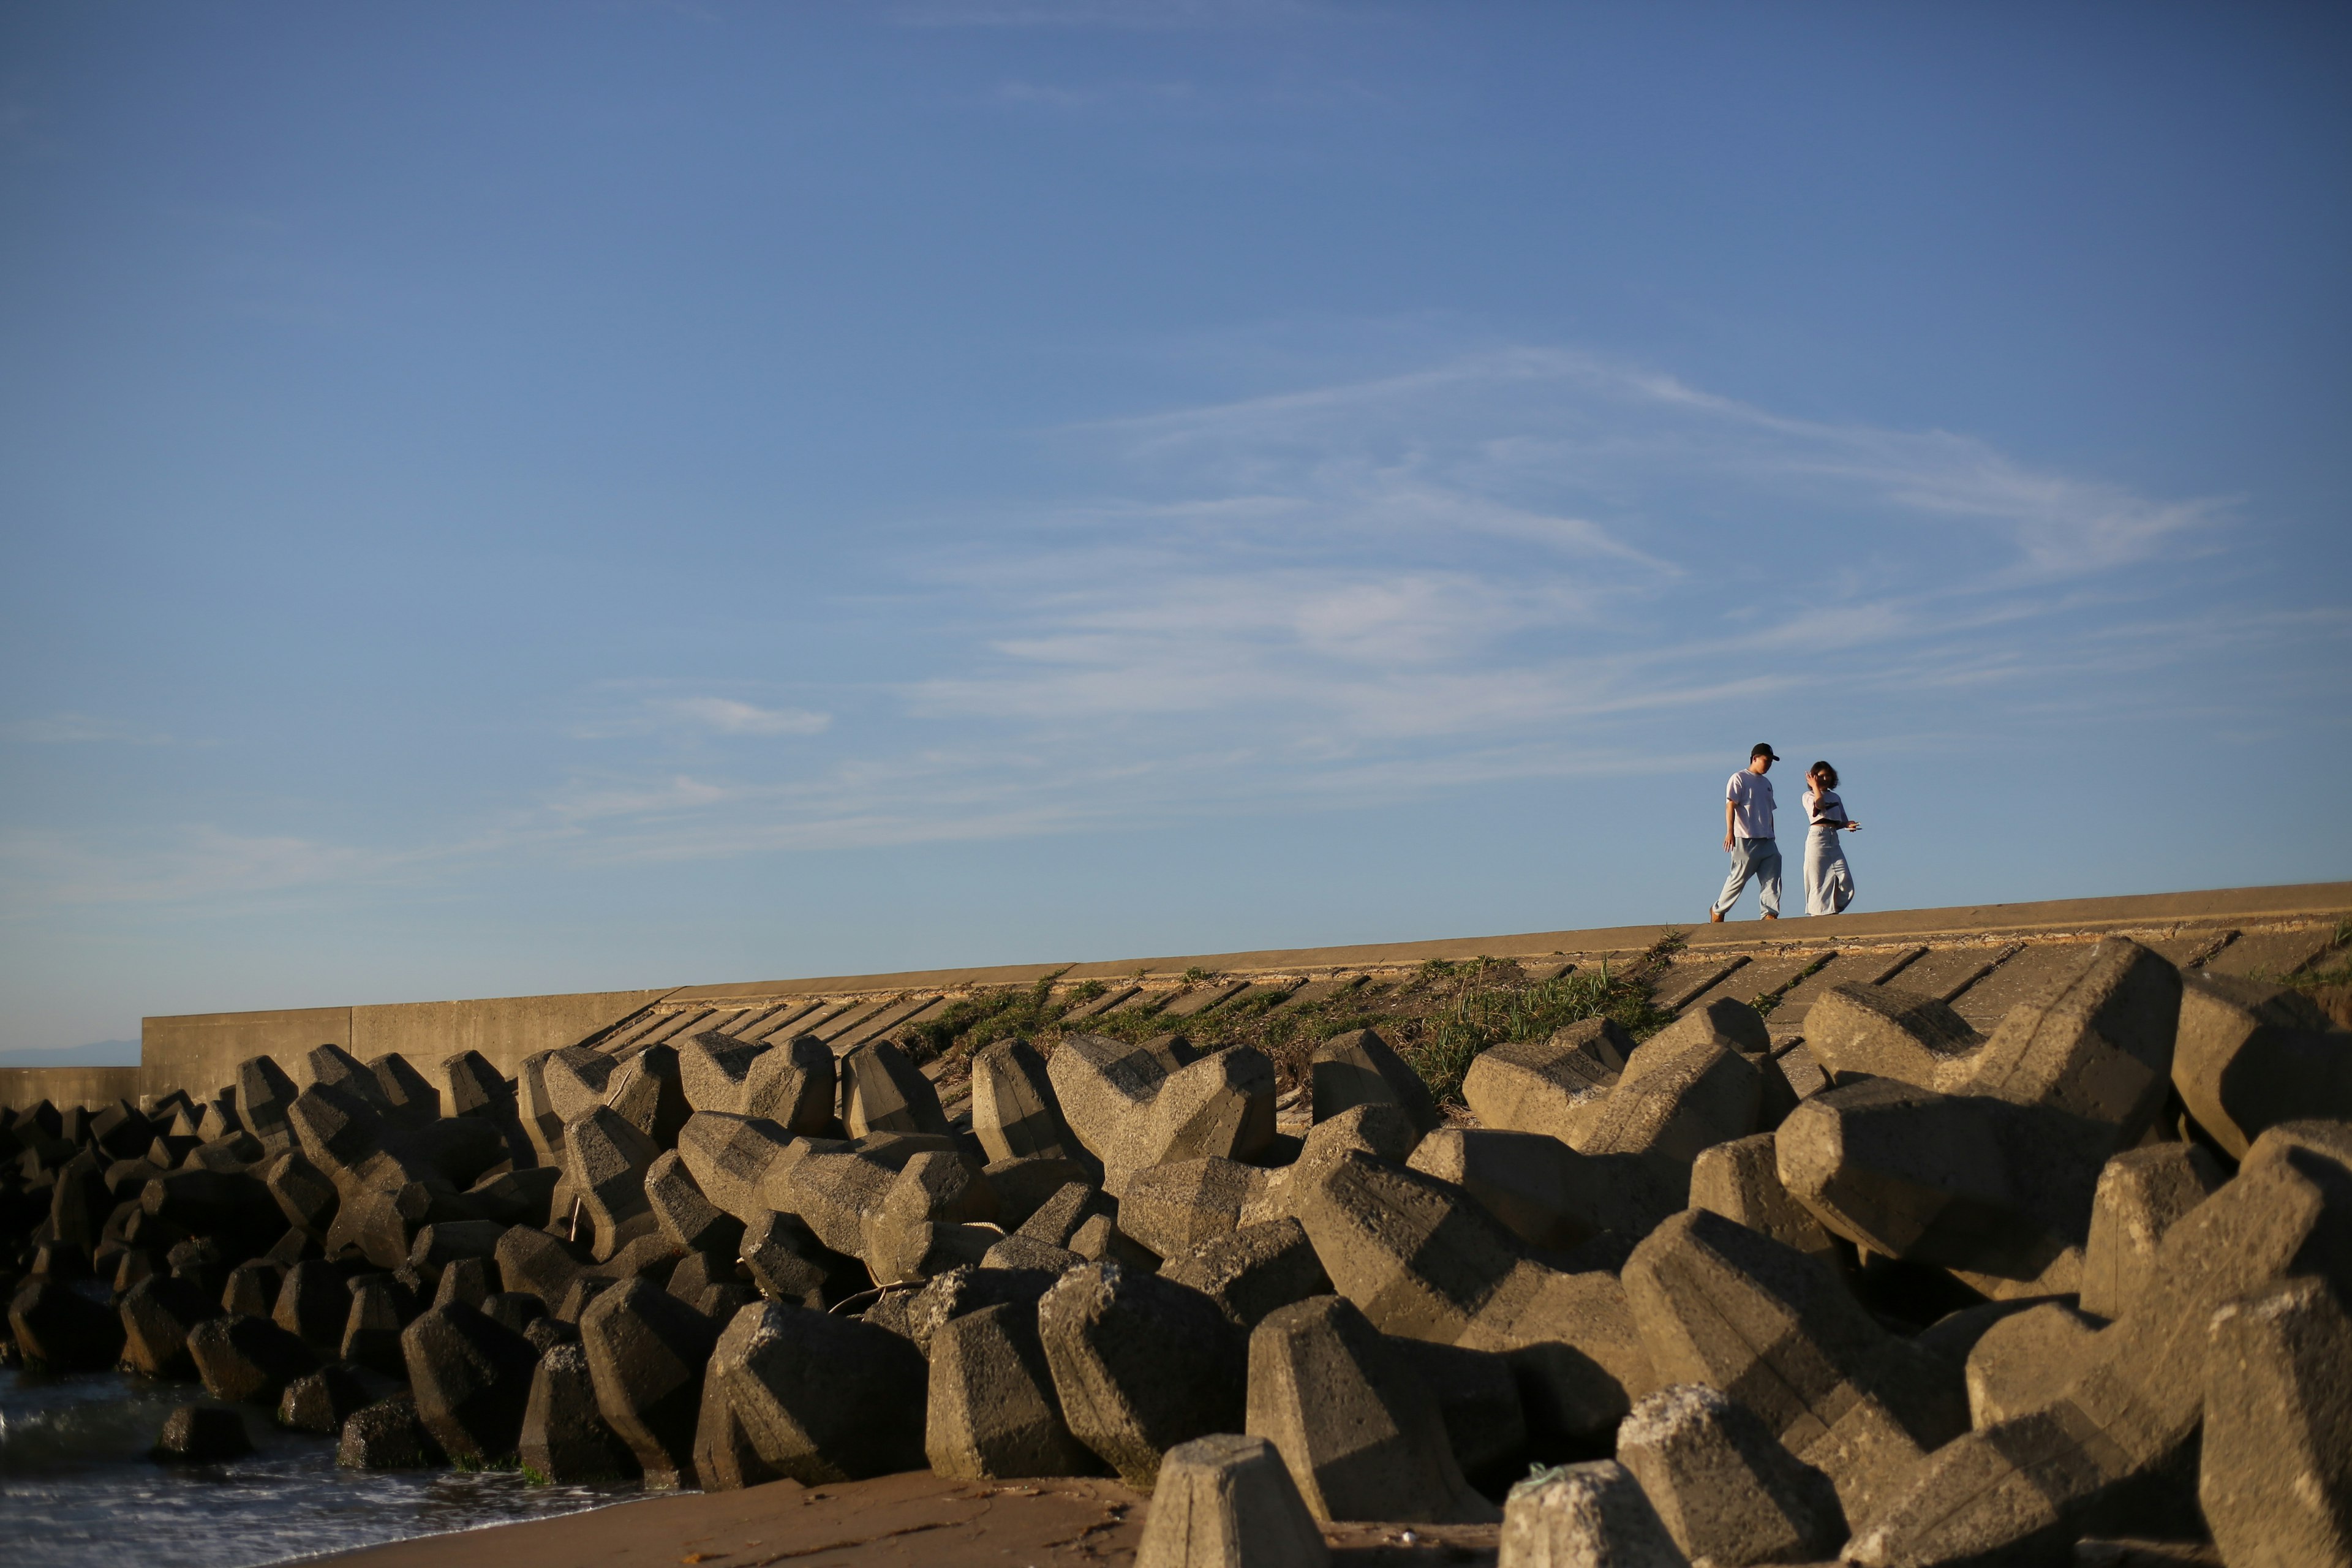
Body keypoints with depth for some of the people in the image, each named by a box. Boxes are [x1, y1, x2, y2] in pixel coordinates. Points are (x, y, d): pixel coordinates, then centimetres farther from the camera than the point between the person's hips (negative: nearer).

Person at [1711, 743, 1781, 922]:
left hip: (1767, 840, 7)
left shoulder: (1767, 783, 21)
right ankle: (1718, 911, 12)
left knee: (1772, 878, -4)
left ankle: (1770, 914, -7)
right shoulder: (1739, 778, -3)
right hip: (1746, 839, -7)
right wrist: (1730, 832, -20)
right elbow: (1731, 805, -11)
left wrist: (1772, 836, 23)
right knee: (1739, 878, -3)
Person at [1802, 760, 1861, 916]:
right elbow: (1820, 804, -20)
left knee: (1844, 879, -6)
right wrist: (1815, 786, -8)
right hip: (1817, 838, -6)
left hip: (1834, 839, 6)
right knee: (1818, 880, -7)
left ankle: (1833, 910, 4)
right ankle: (1818, 913, -4)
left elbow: (1839, 822, 22)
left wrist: (1847, 825, 0)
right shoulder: (1808, 796, 3)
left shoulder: (1835, 797, 21)